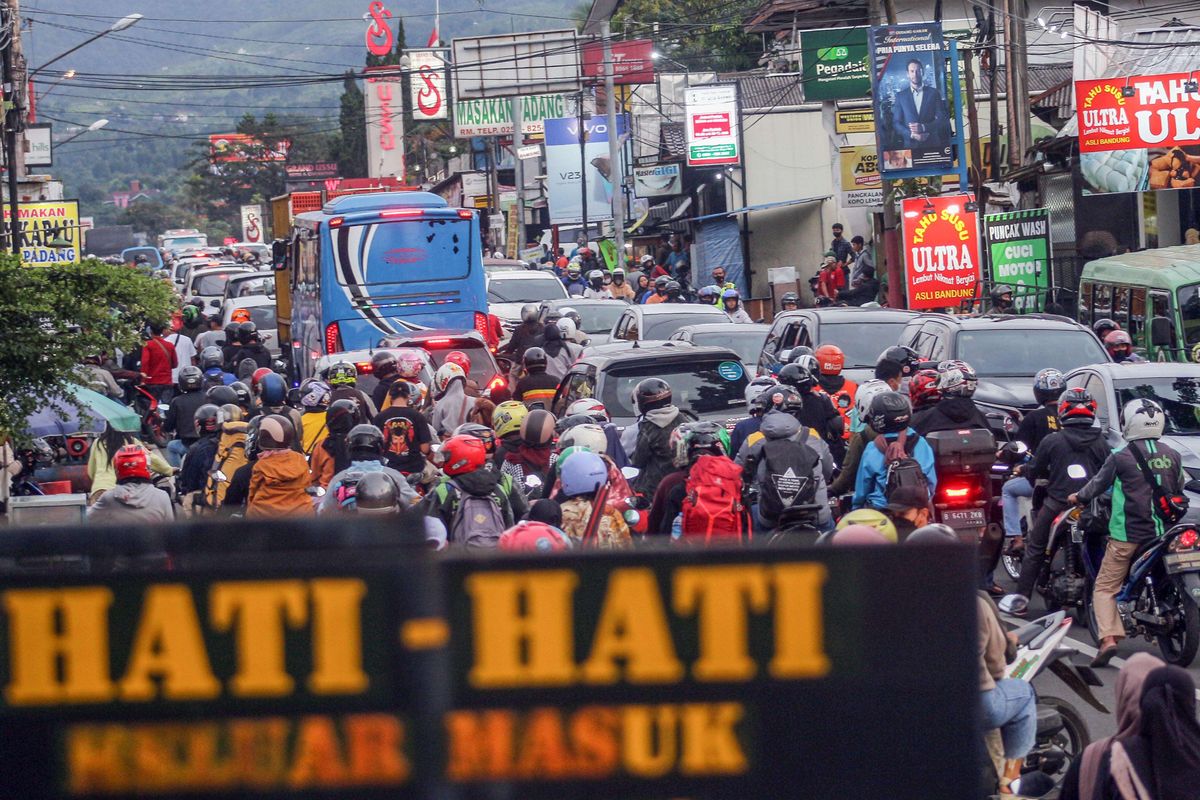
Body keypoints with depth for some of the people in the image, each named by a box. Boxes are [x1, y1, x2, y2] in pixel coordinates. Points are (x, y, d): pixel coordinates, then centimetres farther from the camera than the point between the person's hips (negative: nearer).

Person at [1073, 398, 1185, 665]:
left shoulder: (1121, 457, -9)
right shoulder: (1172, 456, 5)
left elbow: (1099, 483, 5)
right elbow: (1180, 489, 17)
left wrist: (1078, 497, 25)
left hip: (1128, 535, -4)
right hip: (1163, 531, 4)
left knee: (1105, 588, 0)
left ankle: (1108, 638, -17)